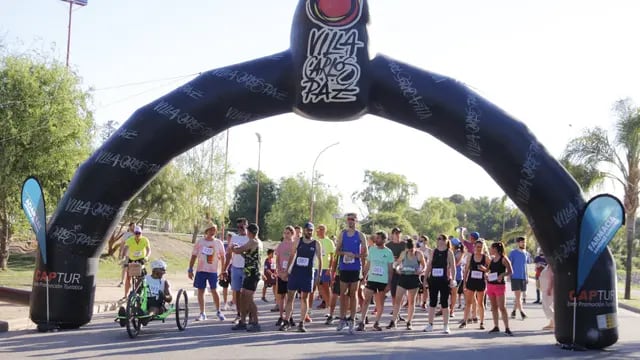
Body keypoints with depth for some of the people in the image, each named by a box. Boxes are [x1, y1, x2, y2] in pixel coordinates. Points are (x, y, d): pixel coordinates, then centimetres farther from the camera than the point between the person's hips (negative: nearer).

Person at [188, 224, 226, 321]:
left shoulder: (218, 243, 2)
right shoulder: (200, 242, 3)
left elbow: (222, 258, 7)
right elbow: (194, 256, 6)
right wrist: (190, 269, 2)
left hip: (213, 271, -1)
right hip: (201, 270, 1)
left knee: (214, 291, -3)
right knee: (200, 291, 4)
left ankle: (218, 311, 14)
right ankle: (202, 313, 14)